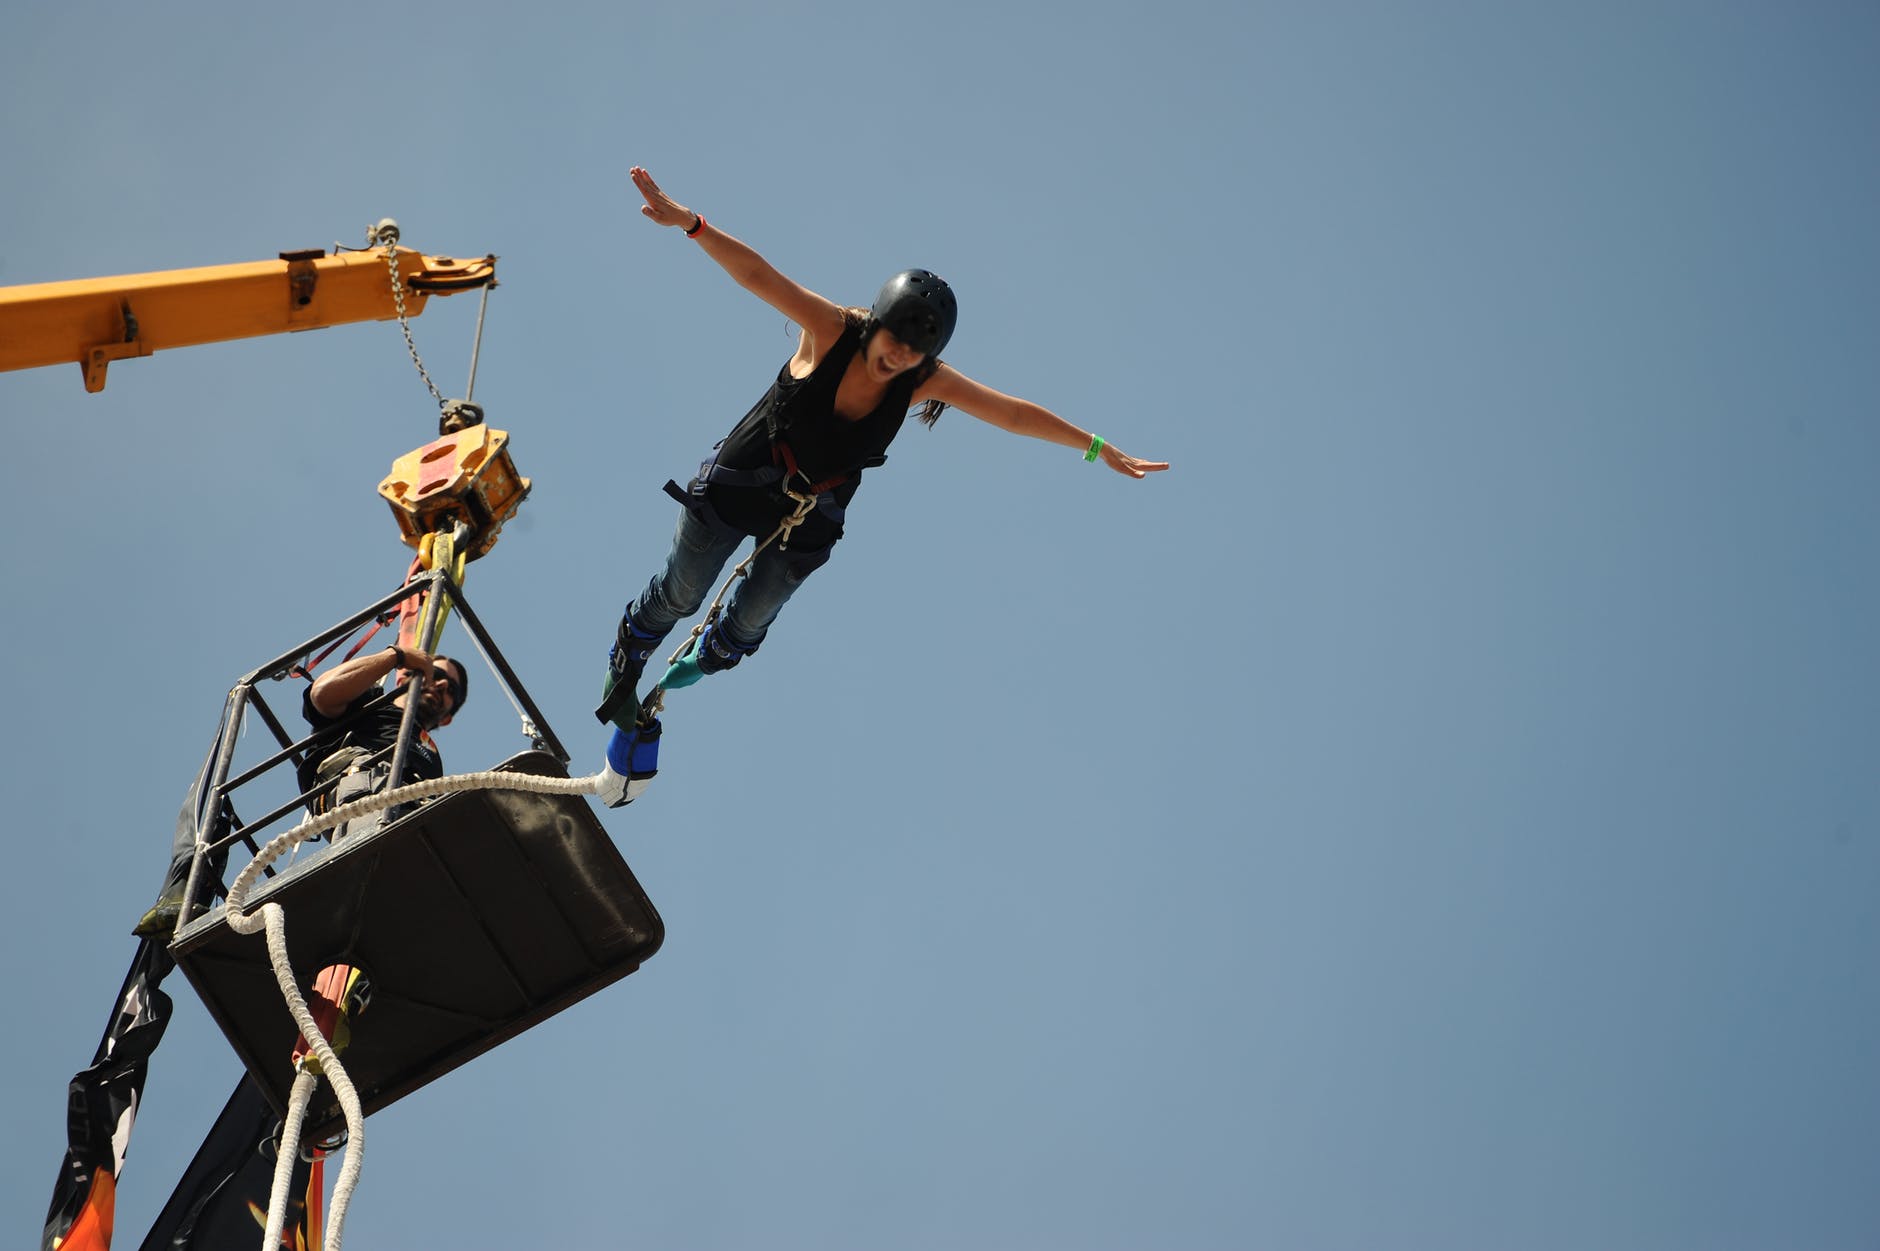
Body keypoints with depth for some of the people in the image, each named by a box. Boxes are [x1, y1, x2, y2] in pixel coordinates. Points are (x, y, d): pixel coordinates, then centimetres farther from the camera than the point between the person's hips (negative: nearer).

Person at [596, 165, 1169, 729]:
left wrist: (1100, 449, -11)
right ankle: (627, 658, 48)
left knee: (751, 619, 22)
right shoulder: (832, 331, -28)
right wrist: (690, 223, -54)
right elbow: (758, 275, -40)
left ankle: (711, 655, 58)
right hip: (738, 486, -3)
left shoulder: (926, 381, -21)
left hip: (810, 519, 3)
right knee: (679, 594, 16)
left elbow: (1015, 413, -14)